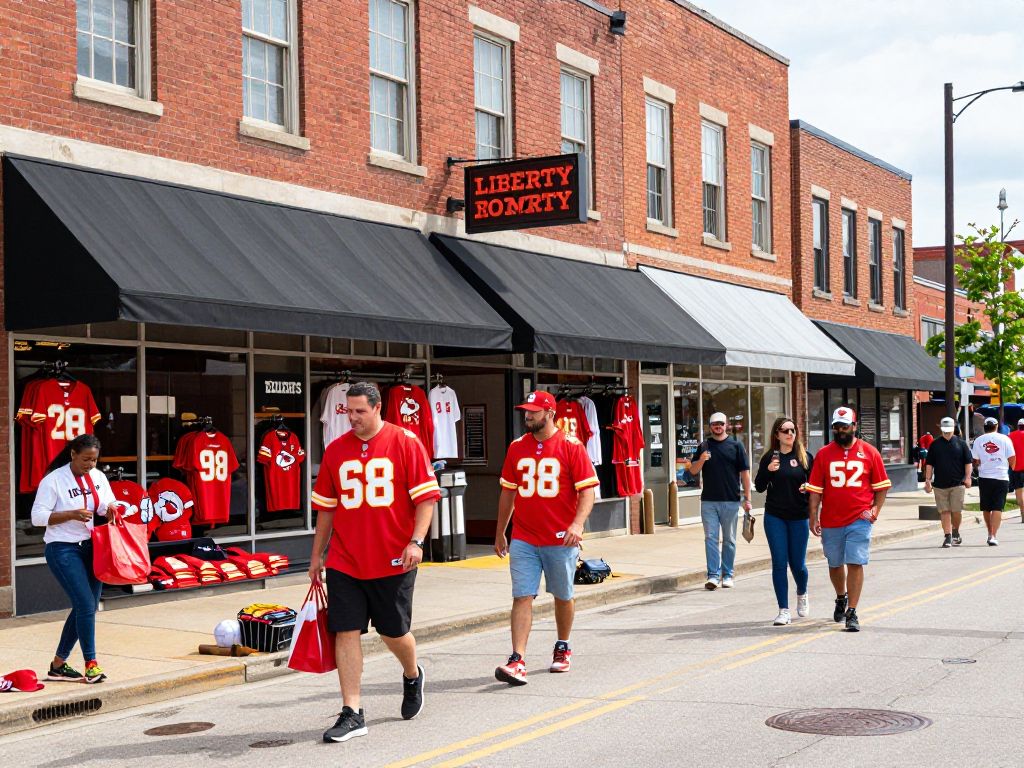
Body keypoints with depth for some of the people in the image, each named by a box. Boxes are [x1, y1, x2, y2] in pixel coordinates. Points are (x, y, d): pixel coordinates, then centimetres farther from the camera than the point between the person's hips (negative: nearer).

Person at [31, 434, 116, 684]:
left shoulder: (97, 477, 7)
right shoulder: (53, 480, -10)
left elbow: (107, 504, 10)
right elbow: (38, 516, -12)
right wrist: (72, 514, -22)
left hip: (89, 548, 7)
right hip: (63, 550, -7)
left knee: (87, 607, 8)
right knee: (86, 605, -15)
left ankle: (58, 664, 19)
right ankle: (91, 664, -5)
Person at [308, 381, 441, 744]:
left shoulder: (405, 442, -4)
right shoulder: (336, 450, 6)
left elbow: (426, 496, -6)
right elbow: (326, 507, 14)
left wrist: (416, 541, -16)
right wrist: (317, 554, 15)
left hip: (393, 561, -3)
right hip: (344, 561, 3)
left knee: (393, 632, 8)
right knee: (346, 632, -3)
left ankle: (412, 676, 41)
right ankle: (352, 713, 3)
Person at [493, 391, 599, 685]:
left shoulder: (571, 446, -5)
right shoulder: (517, 447, 7)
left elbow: (587, 491, -7)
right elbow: (508, 492, 16)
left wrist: (577, 524, -22)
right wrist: (500, 533, 17)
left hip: (560, 539, -2)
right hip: (523, 539, 2)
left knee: (563, 597, 13)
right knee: (522, 597, -8)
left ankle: (563, 648, 34)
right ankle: (517, 661, -13)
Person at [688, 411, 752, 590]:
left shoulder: (736, 446, 4)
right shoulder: (703, 446, 10)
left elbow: (745, 473, 3)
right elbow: (693, 471, 9)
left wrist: (747, 498, -2)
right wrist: (701, 460, -12)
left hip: (731, 501, -1)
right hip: (708, 501, 1)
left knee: (729, 539, 6)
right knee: (711, 538, -3)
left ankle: (727, 575, 14)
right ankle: (713, 575, -3)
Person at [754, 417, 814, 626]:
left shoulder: (805, 457, 2)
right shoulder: (769, 458, 2)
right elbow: (759, 487, 2)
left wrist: (808, 488, -14)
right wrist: (768, 471, -15)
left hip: (799, 517, 0)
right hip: (774, 517, 0)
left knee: (797, 563, 6)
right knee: (779, 563, -2)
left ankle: (802, 594, 38)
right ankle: (783, 611, 4)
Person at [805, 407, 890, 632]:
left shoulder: (869, 452, 1)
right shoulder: (824, 454, 3)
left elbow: (881, 486, 7)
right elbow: (815, 489, 3)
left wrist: (876, 510, -5)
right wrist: (813, 517, -3)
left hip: (859, 520, -2)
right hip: (830, 521, 2)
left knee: (855, 563, -9)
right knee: (835, 564, 15)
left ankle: (852, 613, -4)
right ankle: (841, 598, 42)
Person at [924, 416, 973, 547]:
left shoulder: (961, 444, 6)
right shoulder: (935, 445, 8)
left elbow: (968, 462, 5)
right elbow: (929, 464, 9)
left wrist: (967, 477, -6)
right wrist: (928, 480, 1)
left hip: (957, 484, -1)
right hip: (940, 485, 1)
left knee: (956, 511, -2)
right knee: (944, 511, 0)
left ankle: (955, 532, 21)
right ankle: (947, 536, 4)